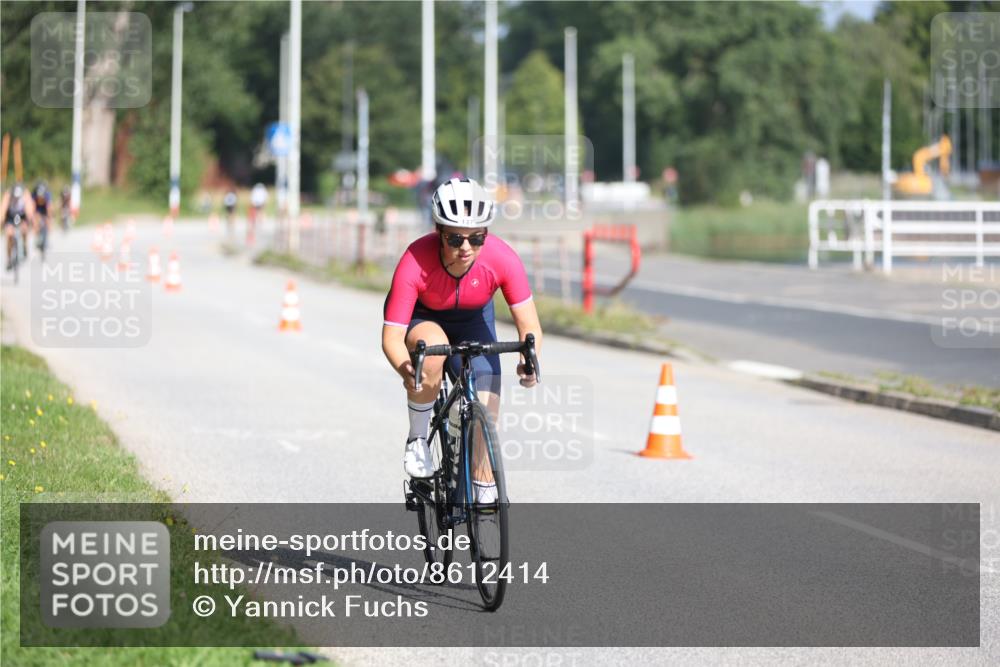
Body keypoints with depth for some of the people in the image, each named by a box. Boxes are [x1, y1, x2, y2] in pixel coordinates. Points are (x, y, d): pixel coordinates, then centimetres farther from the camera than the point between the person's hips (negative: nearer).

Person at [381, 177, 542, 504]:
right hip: (419, 318, -2)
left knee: (485, 419, -10)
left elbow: (529, 325, -27)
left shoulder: (502, 259, -31)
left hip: (472, 321, 2)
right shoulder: (415, 263, -37)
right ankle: (417, 439, -15)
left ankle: (487, 500, 8)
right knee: (432, 347, -37)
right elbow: (391, 335, -36)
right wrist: (406, 369, -57)